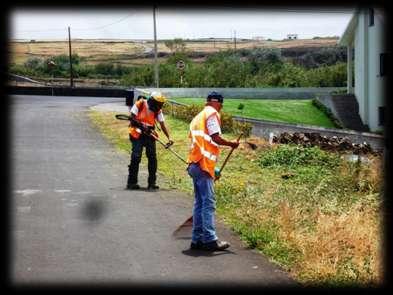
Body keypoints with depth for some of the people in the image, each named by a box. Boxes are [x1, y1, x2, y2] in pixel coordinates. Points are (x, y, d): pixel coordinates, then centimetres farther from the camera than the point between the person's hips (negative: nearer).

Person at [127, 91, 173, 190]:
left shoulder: (158, 110, -1)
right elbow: (132, 117, -10)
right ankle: (131, 182, 0)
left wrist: (169, 137, -12)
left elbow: (162, 124, -3)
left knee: (152, 157, -1)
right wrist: (141, 125, -22)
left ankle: (152, 182, 9)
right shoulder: (140, 104, -13)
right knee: (136, 157, -10)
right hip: (137, 133, -4)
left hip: (149, 134, 4)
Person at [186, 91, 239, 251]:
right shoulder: (212, 113, -3)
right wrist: (231, 144, 2)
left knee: (199, 202, 11)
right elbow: (215, 137, -15)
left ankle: (197, 239, 11)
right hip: (204, 165, -9)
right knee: (208, 202, -9)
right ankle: (210, 239, -10)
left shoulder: (198, 117, 25)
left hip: (194, 164, 9)